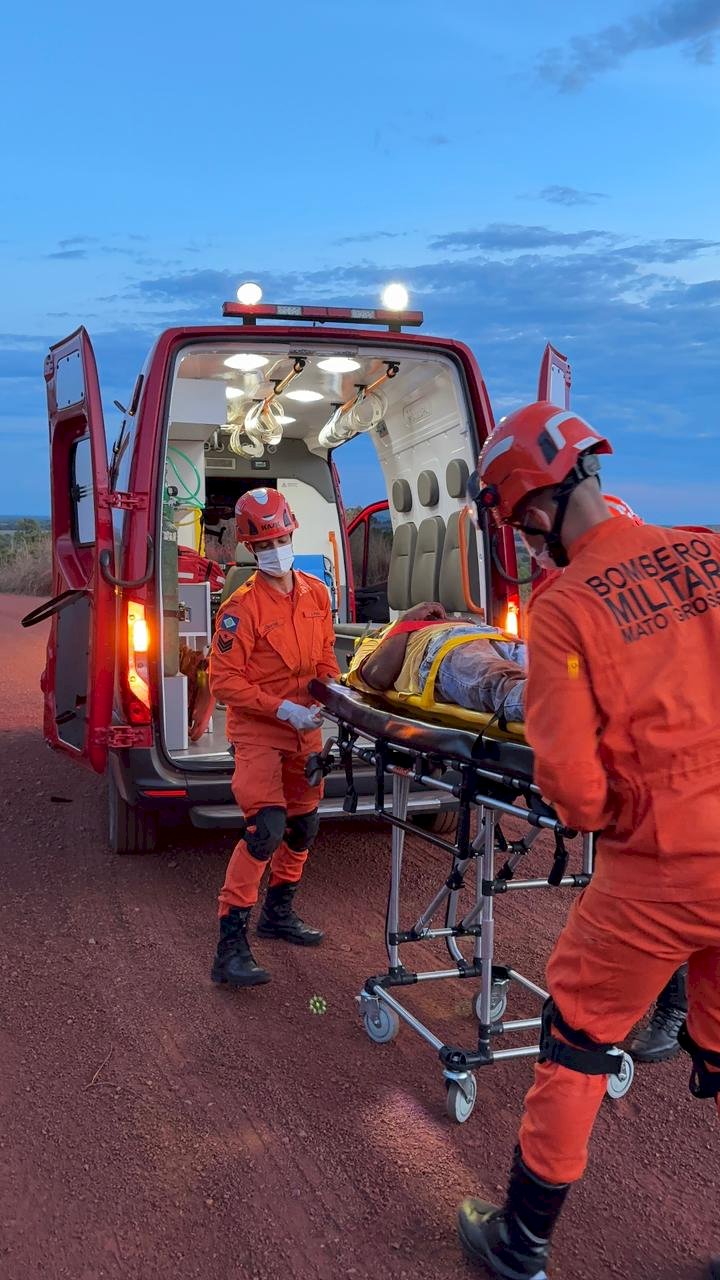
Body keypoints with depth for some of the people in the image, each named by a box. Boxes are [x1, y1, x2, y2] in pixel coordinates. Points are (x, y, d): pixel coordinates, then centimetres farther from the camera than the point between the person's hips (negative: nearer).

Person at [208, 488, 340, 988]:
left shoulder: (317, 594, 3)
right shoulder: (241, 608, -16)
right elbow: (224, 680, -17)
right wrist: (282, 709, -23)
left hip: (305, 730, 7)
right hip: (259, 732, -7)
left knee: (304, 825, 16)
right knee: (266, 829, -18)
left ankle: (278, 912, 37)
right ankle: (231, 943, -12)